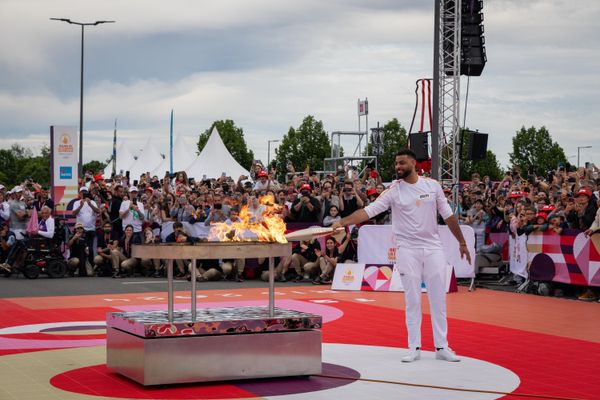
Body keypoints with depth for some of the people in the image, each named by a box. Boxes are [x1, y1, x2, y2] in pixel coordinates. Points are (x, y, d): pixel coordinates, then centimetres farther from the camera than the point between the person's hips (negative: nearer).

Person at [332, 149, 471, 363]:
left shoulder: (432, 185, 0)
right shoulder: (394, 191, -5)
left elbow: (448, 215, 8)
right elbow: (369, 210, -15)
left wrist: (462, 242, 10)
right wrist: (342, 222, -27)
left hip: (433, 248, 1)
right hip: (407, 250, -1)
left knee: (438, 300, 4)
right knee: (412, 301, 2)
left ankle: (441, 347, 11)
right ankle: (414, 348, 9)